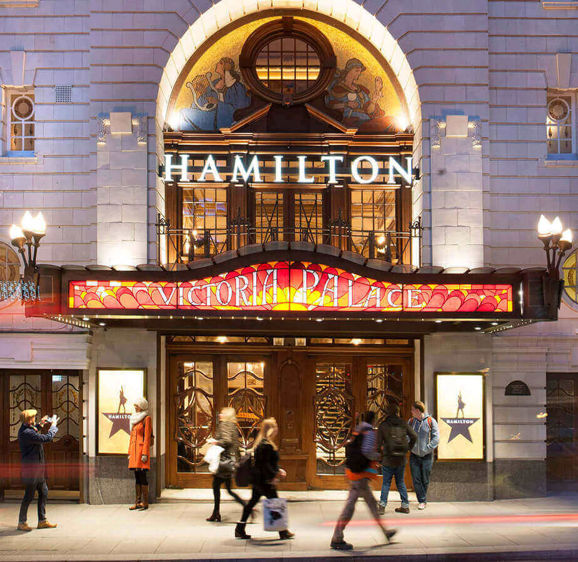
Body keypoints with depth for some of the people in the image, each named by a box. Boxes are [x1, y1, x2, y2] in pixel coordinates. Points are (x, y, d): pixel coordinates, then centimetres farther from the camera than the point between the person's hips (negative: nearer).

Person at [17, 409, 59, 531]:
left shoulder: (24, 429, 8)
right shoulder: (27, 433, -23)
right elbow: (47, 438, -22)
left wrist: (40, 425, 24)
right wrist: (53, 425, -7)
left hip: (38, 468, 10)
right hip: (31, 466, -10)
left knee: (43, 492, 14)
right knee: (29, 495, -1)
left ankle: (42, 521, 20)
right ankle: (22, 522, 9)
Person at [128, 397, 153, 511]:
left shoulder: (146, 418, -6)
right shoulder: (135, 419, 17)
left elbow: (147, 437, -11)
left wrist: (145, 454, -16)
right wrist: (130, 452, 16)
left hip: (142, 449, -8)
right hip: (134, 449, 8)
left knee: (142, 476, -8)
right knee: (137, 477, 8)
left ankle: (145, 503, -5)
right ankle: (137, 502, 10)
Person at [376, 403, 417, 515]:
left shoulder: (383, 425, -5)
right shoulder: (403, 424, 2)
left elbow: (378, 442, -6)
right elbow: (414, 436, -2)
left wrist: (378, 455, 7)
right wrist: (409, 448, 11)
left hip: (388, 459, -3)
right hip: (401, 459, 3)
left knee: (386, 483, 6)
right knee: (400, 482, 15)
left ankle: (382, 506, -2)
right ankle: (405, 505, 16)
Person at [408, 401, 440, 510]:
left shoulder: (431, 421, -6)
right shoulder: (411, 421, 5)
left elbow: (436, 438, -7)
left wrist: (428, 448, -14)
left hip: (427, 456, -3)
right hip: (414, 455, 3)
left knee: (425, 480, 5)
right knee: (416, 480, -2)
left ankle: (423, 500, 21)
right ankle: (422, 501, 5)